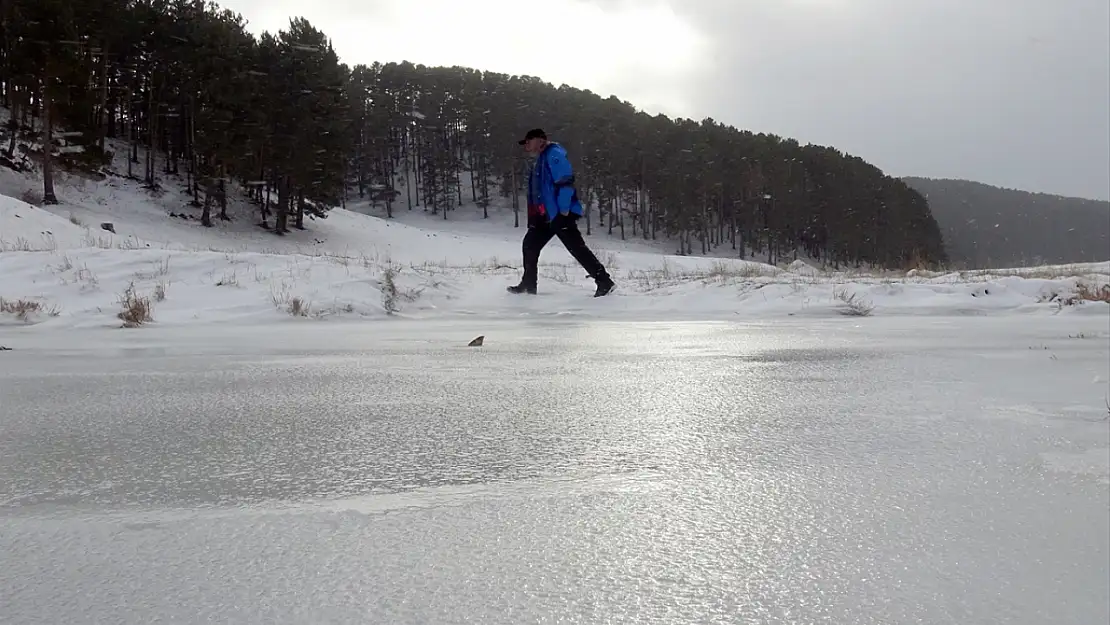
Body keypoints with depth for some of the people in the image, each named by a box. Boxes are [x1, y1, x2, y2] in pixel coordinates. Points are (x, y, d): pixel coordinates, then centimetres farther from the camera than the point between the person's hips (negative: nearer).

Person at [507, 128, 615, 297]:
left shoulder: (554, 155, -11)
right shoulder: (540, 160, 22)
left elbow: (565, 181, -21)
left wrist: (564, 210, -24)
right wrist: (533, 216, 22)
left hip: (561, 214, -10)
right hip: (546, 215, 10)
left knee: (577, 248, -12)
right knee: (529, 245, 11)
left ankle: (604, 282, -10)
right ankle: (528, 284, 20)